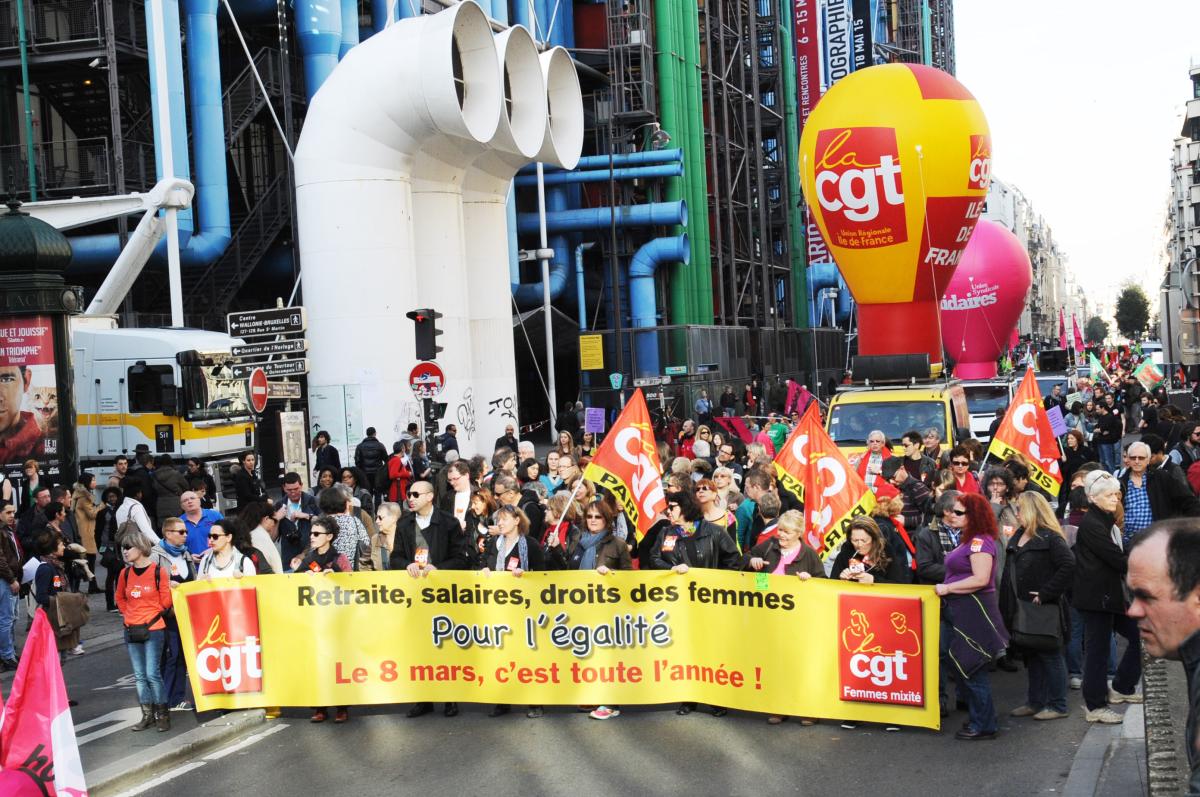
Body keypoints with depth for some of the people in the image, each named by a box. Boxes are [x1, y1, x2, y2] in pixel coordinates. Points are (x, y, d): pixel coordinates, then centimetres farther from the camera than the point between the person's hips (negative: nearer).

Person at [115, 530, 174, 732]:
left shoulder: (158, 571, -8)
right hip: (131, 631, 5)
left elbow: (166, 601, -1)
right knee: (140, 676, 9)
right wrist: (127, 614, 10)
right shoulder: (125, 573, 5)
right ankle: (147, 715, 18)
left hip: (153, 629, -5)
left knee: (152, 674, -8)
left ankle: (163, 715, 4)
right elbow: (120, 598, 21)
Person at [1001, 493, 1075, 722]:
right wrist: (1006, 608, 8)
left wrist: (1046, 594, -24)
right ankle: (1035, 702, 25)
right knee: (1031, 656, 15)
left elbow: (1068, 565, -26)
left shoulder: (1050, 538, -14)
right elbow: (1009, 575, 17)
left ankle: (1057, 705, 10)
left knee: (1050, 656, 1)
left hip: (1044, 609, -8)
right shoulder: (1017, 538, 12)